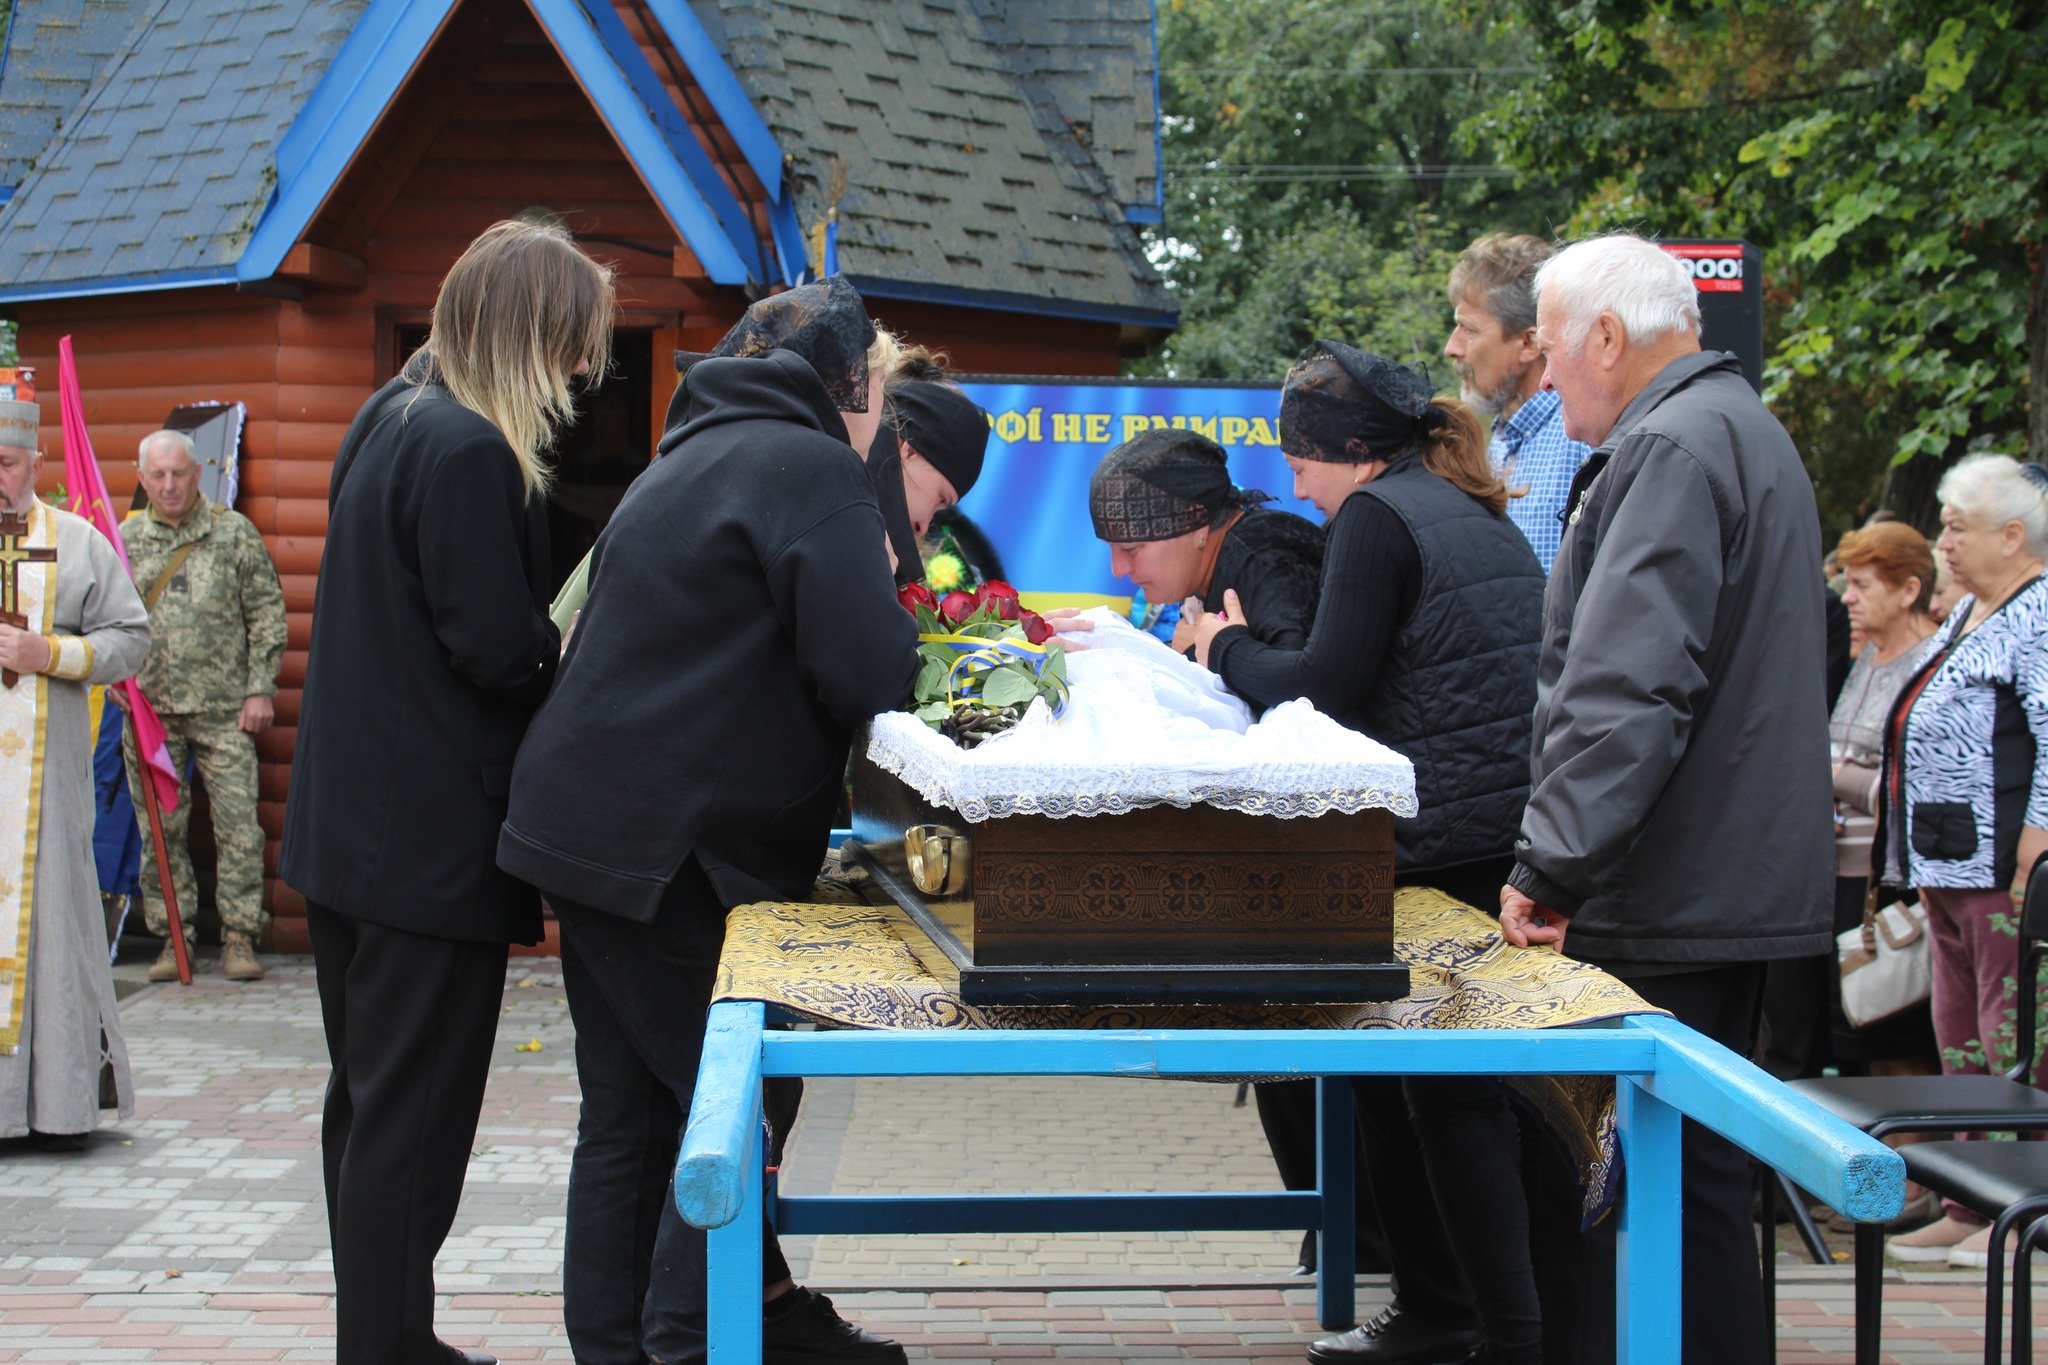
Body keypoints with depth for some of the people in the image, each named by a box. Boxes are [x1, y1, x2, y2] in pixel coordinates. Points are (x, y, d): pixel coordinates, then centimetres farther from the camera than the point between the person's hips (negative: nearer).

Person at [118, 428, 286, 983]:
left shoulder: (235, 533, 4)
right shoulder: (123, 541, 8)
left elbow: (267, 614, 5)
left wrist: (259, 688, -2)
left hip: (224, 709, -2)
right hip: (149, 709, 2)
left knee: (238, 824, -5)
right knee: (160, 829, 4)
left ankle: (239, 938, 3)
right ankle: (173, 938, 12)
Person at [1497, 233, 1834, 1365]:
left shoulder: (1673, 449, -14)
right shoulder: (1743, 431, 20)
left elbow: (1627, 689, -24)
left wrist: (1549, 865, -23)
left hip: (1670, 902, -10)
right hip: (1736, 881, 10)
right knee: (1692, 1163, 15)